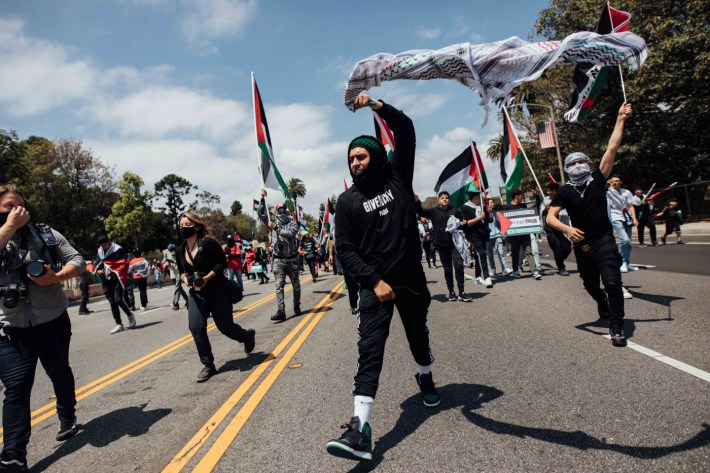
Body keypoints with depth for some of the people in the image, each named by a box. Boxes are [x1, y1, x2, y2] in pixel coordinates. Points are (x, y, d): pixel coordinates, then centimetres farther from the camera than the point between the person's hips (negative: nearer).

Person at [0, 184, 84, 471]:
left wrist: (56, 277, -20)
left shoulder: (46, 234, 1)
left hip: (53, 323, 2)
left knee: (60, 374, 19)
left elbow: (78, 261, -3)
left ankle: (67, 419, 43)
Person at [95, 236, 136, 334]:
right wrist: (98, 271, 0)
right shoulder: (100, 253, 13)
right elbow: (98, 265, 22)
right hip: (107, 281, 6)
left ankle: (130, 315, 10)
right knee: (112, 302, 6)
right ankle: (119, 324, 12)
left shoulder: (118, 250, -6)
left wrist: (116, 272, -21)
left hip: (118, 279, -6)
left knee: (118, 299, -16)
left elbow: (125, 264, -9)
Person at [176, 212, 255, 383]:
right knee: (196, 327, -10)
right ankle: (208, 365, 4)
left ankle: (247, 335, 36)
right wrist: (184, 278, -4)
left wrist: (207, 277, -24)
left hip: (217, 290, -5)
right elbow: (182, 270, 18)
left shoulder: (207, 242, -14)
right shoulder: (181, 249, 5)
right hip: (196, 294, 5)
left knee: (225, 326, 2)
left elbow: (222, 262, -15)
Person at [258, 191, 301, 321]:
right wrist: (263, 198, -3)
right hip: (279, 261, 2)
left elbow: (290, 233, -25)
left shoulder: (293, 224, -4)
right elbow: (262, 214, 5)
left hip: (292, 261, -2)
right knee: (279, 286, -8)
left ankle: (297, 307, 25)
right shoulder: (275, 223, 8)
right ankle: (281, 311, -14)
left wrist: (275, 227, -26)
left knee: (296, 285, 10)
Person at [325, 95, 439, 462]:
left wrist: (377, 107, -15)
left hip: (411, 278, 2)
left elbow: (406, 132, -4)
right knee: (369, 349, -11)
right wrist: (375, 282, -14)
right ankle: (359, 428, -16)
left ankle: (424, 377, 52)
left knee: (418, 334, 21)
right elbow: (345, 249, -5)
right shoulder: (348, 201, 0)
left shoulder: (397, 177, 3)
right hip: (375, 284, -2)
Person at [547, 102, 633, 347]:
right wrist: (567, 229, -32)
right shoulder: (564, 192, -4)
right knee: (591, 285, 19)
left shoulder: (597, 179, -2)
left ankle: (616, 327, -7)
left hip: (604, 240, -1)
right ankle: (603, 306, 51)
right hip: (582, 244, 2)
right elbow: (550, 217, -14)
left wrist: (620, 120, -7)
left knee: (612, 282, -17)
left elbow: (612, 148, -6)